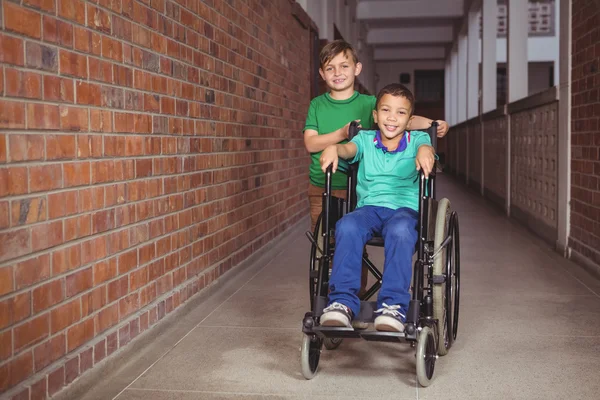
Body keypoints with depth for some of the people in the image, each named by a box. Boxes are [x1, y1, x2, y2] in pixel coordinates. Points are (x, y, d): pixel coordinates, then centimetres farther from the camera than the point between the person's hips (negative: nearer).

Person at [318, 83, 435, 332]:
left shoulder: (416, 139, 12)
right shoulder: (366, 139, 16)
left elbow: (426, 145, -11)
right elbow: (349, 149, -5)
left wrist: (425, 151, -38)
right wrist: (333, 148, -31)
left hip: (405, 208, -2)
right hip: (369, 207, 2)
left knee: (400, 230, -39)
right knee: (347, 226, -34)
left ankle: (393, 305, -38)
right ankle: (343, 302, -33)